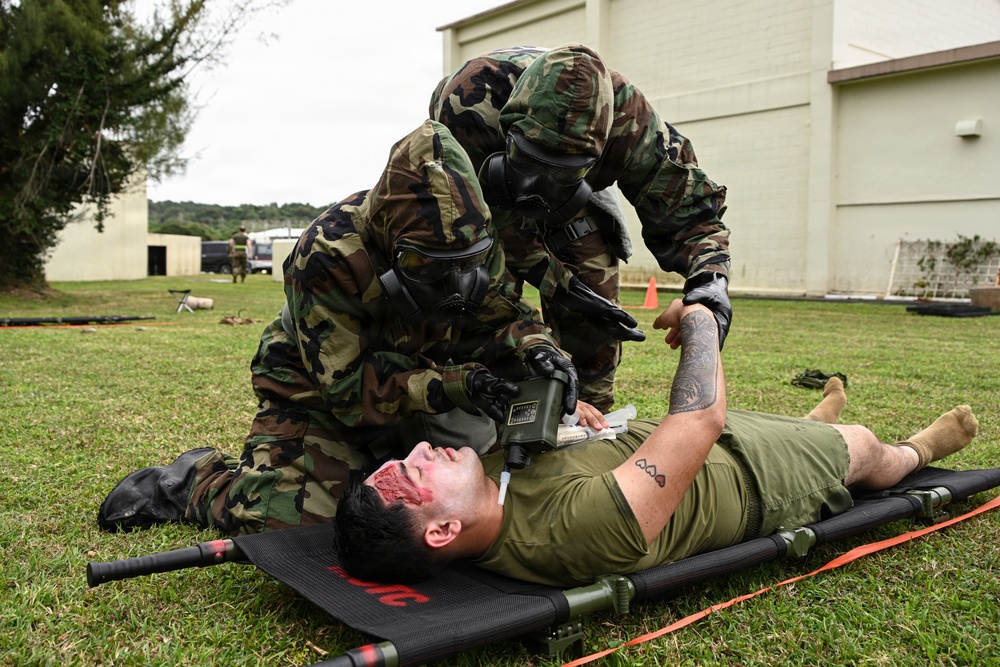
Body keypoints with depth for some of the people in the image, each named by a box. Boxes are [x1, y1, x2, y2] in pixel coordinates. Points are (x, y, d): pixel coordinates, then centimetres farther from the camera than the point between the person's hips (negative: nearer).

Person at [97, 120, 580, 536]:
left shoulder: (471, 241, -16)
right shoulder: (327, 258, -33)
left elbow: (499, 312, -6)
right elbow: (349, 385, -31)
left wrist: (534, 347, -30)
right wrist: (454, 385, -41)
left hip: (416, 379, 6)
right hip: (318, 391, -6)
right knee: (288, 520, -20)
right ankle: (195, 480, 12)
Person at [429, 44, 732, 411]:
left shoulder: (624, 114, -38)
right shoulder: (465, 104, -43)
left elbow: (683, 200, -26)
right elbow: (493, 220, -30)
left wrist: (710, 276, -45)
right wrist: (560, 286, -35)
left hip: (573, 202, 2)